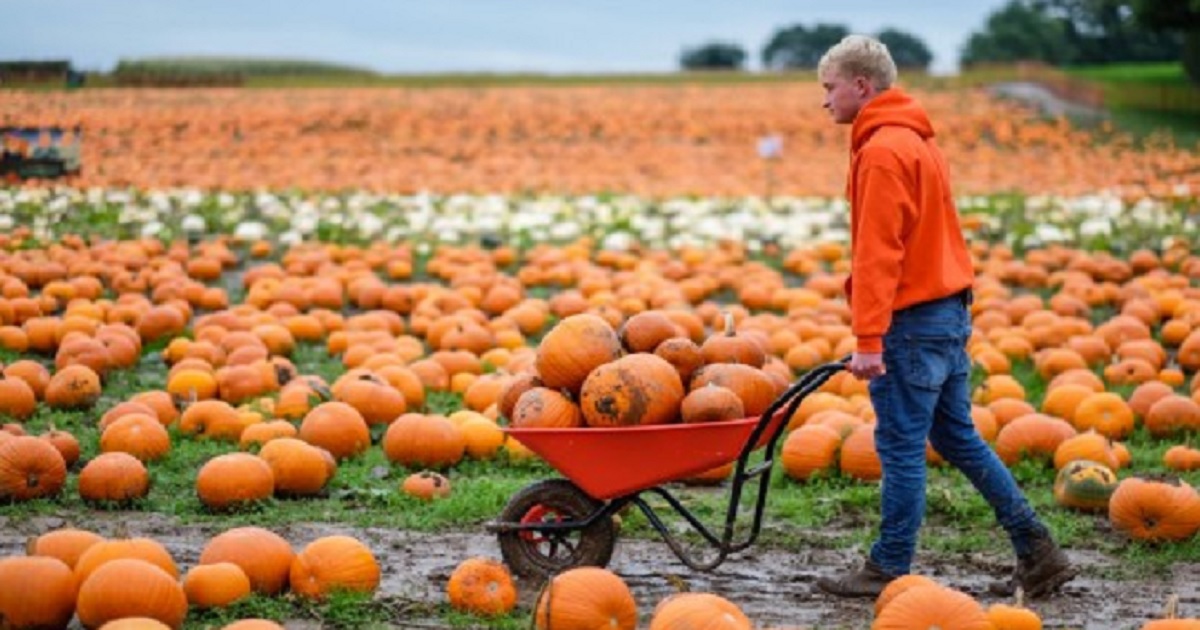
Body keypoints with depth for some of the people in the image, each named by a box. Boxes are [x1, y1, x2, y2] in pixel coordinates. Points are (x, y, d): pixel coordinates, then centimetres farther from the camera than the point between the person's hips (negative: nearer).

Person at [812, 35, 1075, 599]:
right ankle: (1037, 552, 17)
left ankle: (889, 570, 7)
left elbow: (878, 253, -21)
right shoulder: (916, 139, 16)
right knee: (958, 438, 15)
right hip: (947, 312, 10)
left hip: (913, 321, -10)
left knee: (901, 447, -1)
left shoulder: (883, 150, -15)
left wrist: (868, 338, -22)